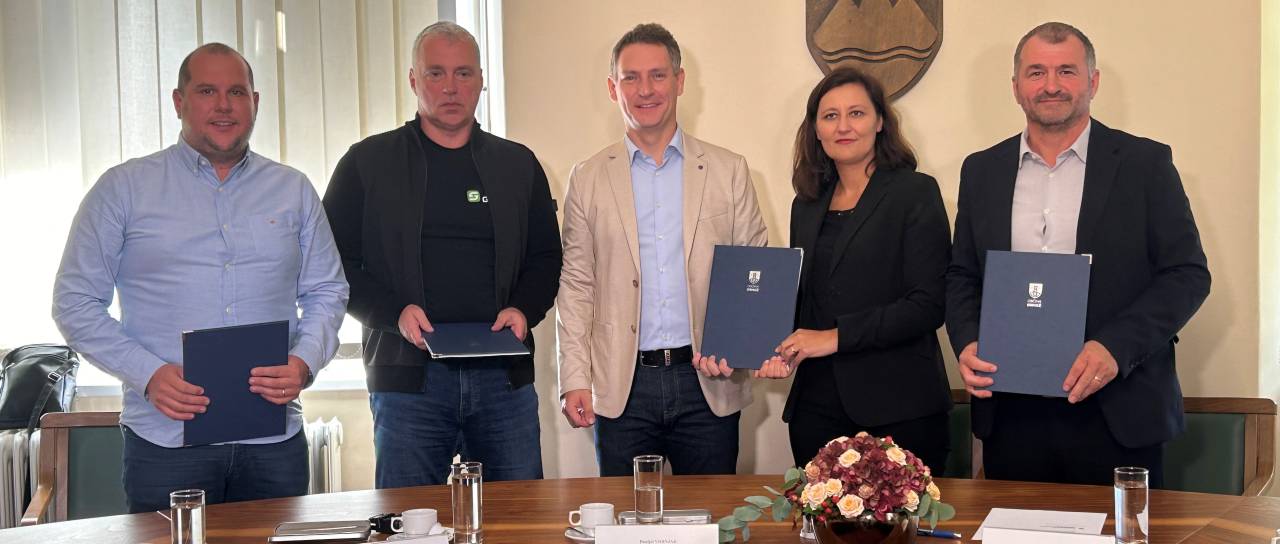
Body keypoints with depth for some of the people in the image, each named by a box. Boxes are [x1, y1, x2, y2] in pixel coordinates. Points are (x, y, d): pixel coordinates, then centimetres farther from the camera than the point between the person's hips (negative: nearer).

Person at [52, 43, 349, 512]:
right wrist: (148, 374, -12)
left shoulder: (293, 191, 11)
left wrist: (304, 361, -7)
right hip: (165, 439, -2)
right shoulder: (123, 189, 4)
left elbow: (327, 293, 14)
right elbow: (76, 302, 2)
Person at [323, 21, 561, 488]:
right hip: (408, 375, -2)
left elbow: (546, 259, 16)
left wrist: (523, 310, -3)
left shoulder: (518, 165, 13)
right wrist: (393, 313, -12)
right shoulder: (368, 163, 6)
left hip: (504, 378, 2)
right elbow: (336, 265, 3)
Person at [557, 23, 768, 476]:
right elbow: (576, 284, 6)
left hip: (709, 384, 0)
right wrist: (575, 379, -2)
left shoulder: (729, 171, 6)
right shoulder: (588, 179, 7)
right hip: (622, 387, 0)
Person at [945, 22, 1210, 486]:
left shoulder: (1145, 163, 0)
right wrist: (967, 344, -6)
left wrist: (1116, 347, -17)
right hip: (1010, 413, 3)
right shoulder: (981, 170, 10)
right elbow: (961, 275, 14)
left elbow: (1188, 273, -3)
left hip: (1116, 415, -2)